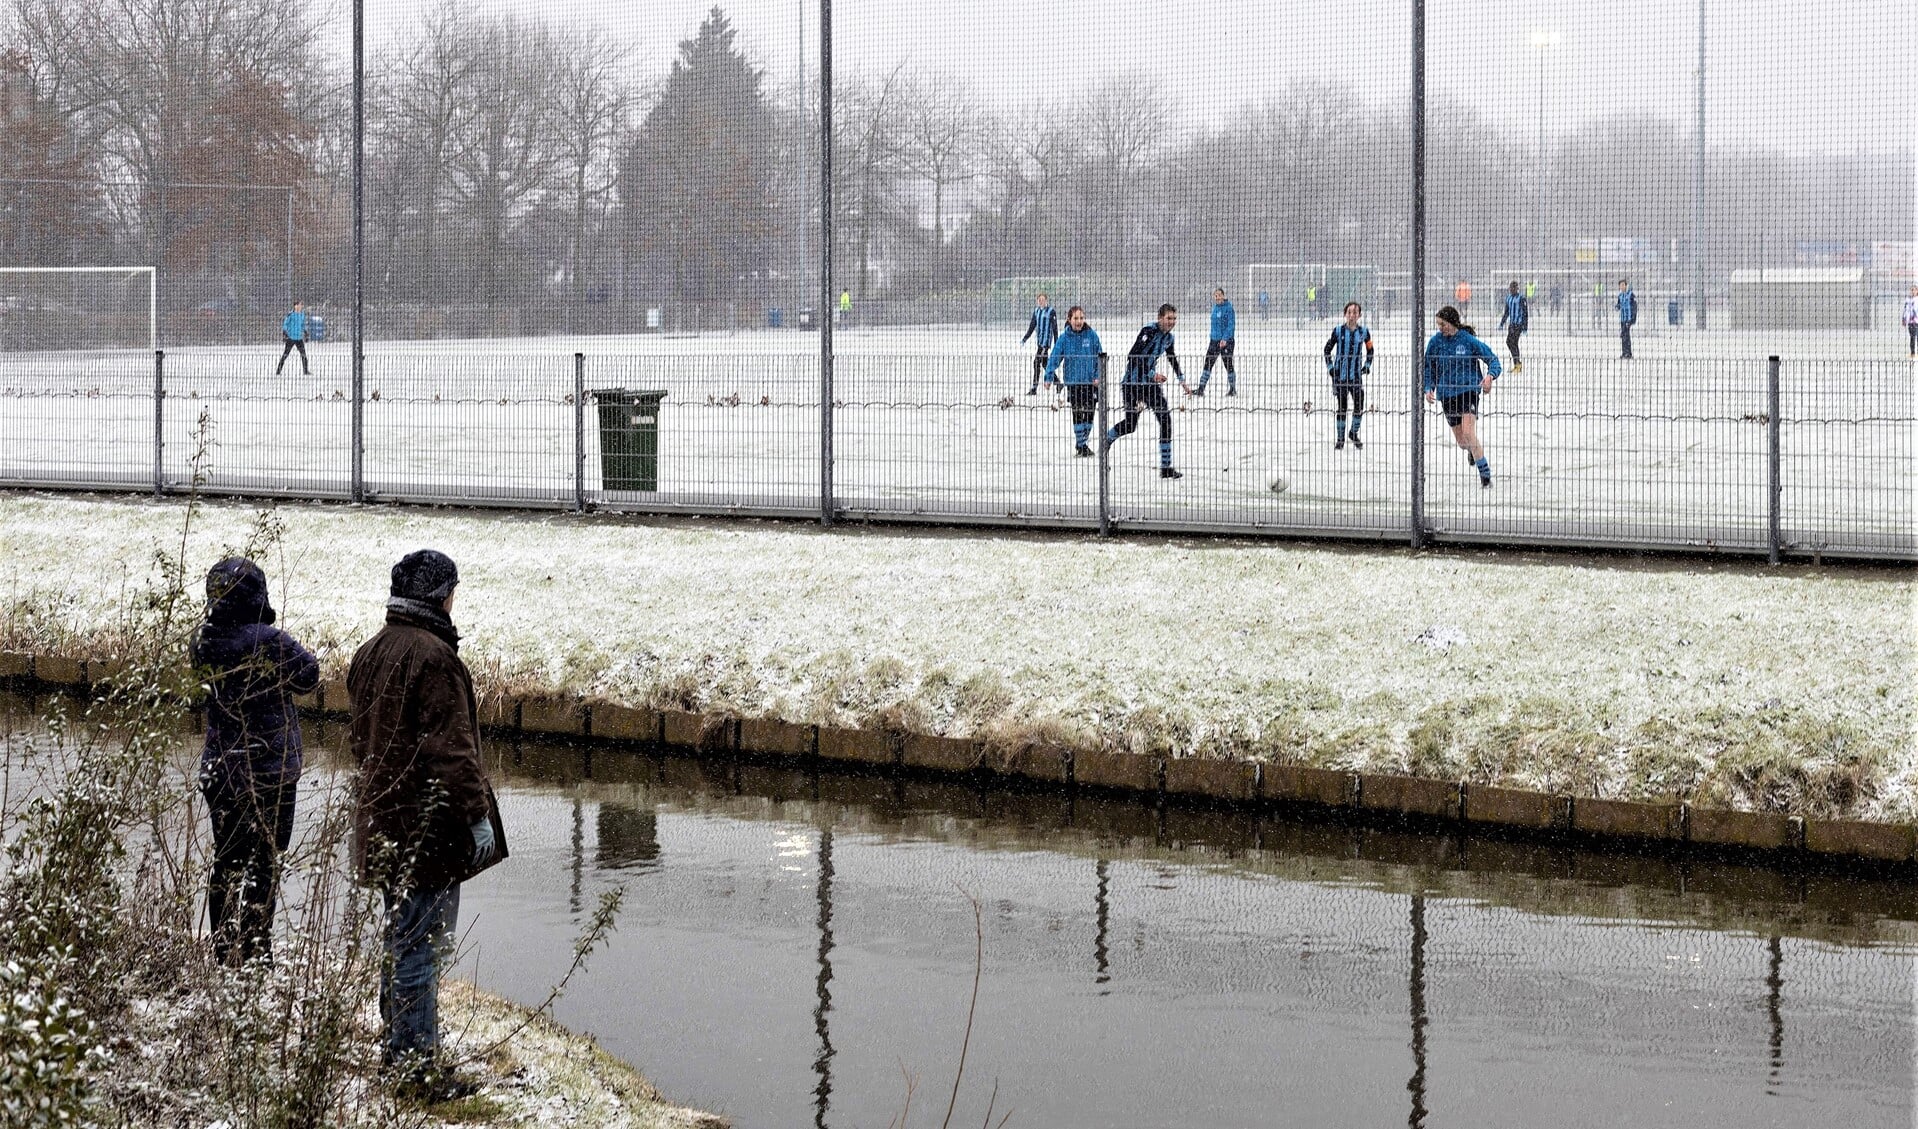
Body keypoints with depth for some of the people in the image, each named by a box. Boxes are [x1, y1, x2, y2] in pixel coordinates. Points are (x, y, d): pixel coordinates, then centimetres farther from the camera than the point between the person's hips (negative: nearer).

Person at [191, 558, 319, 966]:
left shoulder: (203, 645, -5)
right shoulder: (270, 642, -19)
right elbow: (308, 676, -7)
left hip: (219, 771, 5)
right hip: (272, 771, -5)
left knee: (226, 860, 14)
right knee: (264, 863, 2)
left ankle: (224, 952, 18)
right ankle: (254, 951, -1)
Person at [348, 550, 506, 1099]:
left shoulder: (370, 653, 11)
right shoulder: (433, 657, -20)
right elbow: (452, 748, -22)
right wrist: (477, 814, -18)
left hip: (382, 822, 10)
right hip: (428, 828, -10)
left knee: (400, 940, 20)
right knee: (421, 948, -5)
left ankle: (398, 1046, 30)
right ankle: (418, 1067, -1)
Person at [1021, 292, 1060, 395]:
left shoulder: (1051, 311, -7)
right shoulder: (1036, 310, 11)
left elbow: (1055, 328, -6)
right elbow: (1032, 325, 16)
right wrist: (1025, 339, 12)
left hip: (1046, 340, -7)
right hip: (1039, 340, 7)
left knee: (1037, 362, -12)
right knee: (1044, 362, 11)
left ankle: (1034, 388, -10)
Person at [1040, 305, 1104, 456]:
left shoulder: (1091, 335, -2)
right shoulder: (1065, 338, -5)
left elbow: (1100, 357, 2)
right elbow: (1055, 357, -6)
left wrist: (1098, 376, -6)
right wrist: (1049, 377, -16)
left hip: (1090, 380, 1)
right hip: (1073, 381, -1)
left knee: (1089, 412, 5)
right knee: (1077, 413, -2)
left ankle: (1083, 442, 22)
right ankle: (1080, 446, 6)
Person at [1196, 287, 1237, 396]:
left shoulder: (1228, 307, -11)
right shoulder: (1215, 307, 10)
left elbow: (1231, 325, -15)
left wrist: (1225, 339, -24)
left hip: (1227, 341, -6)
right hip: (1214, 340, 6)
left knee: (1228, 364, 3)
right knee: (1208, 363, 1)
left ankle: (1233, 389, 18)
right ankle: (1201, 389, 0)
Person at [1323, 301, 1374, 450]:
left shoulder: (1364, 332, 3)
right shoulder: (1338, 331, -2)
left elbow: (1369, 349, 20)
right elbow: (1327, 349, 9)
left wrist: (1367, 366, 13)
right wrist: (1329, 367, 2)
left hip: (1356, 375, 1)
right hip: (1340, 375, -1)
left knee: (1359, 406, -5)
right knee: (1342, 407, 1)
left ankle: (1354, 433, 17)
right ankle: (1340, 439, 13)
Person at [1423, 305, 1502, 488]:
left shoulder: (1468, 340, -9)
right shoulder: (1435, 342, 1)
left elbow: (1492, 358, -3)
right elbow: (1429, 368, 11)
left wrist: (1490, 375, -22)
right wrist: (1428, 388, -4)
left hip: (1468, 389, -4)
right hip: (1446, 394, 4)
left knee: (1468, 433, -21)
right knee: (1460, 439, 11)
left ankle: (1485, 473, -12)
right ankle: (1472, 450, 49)